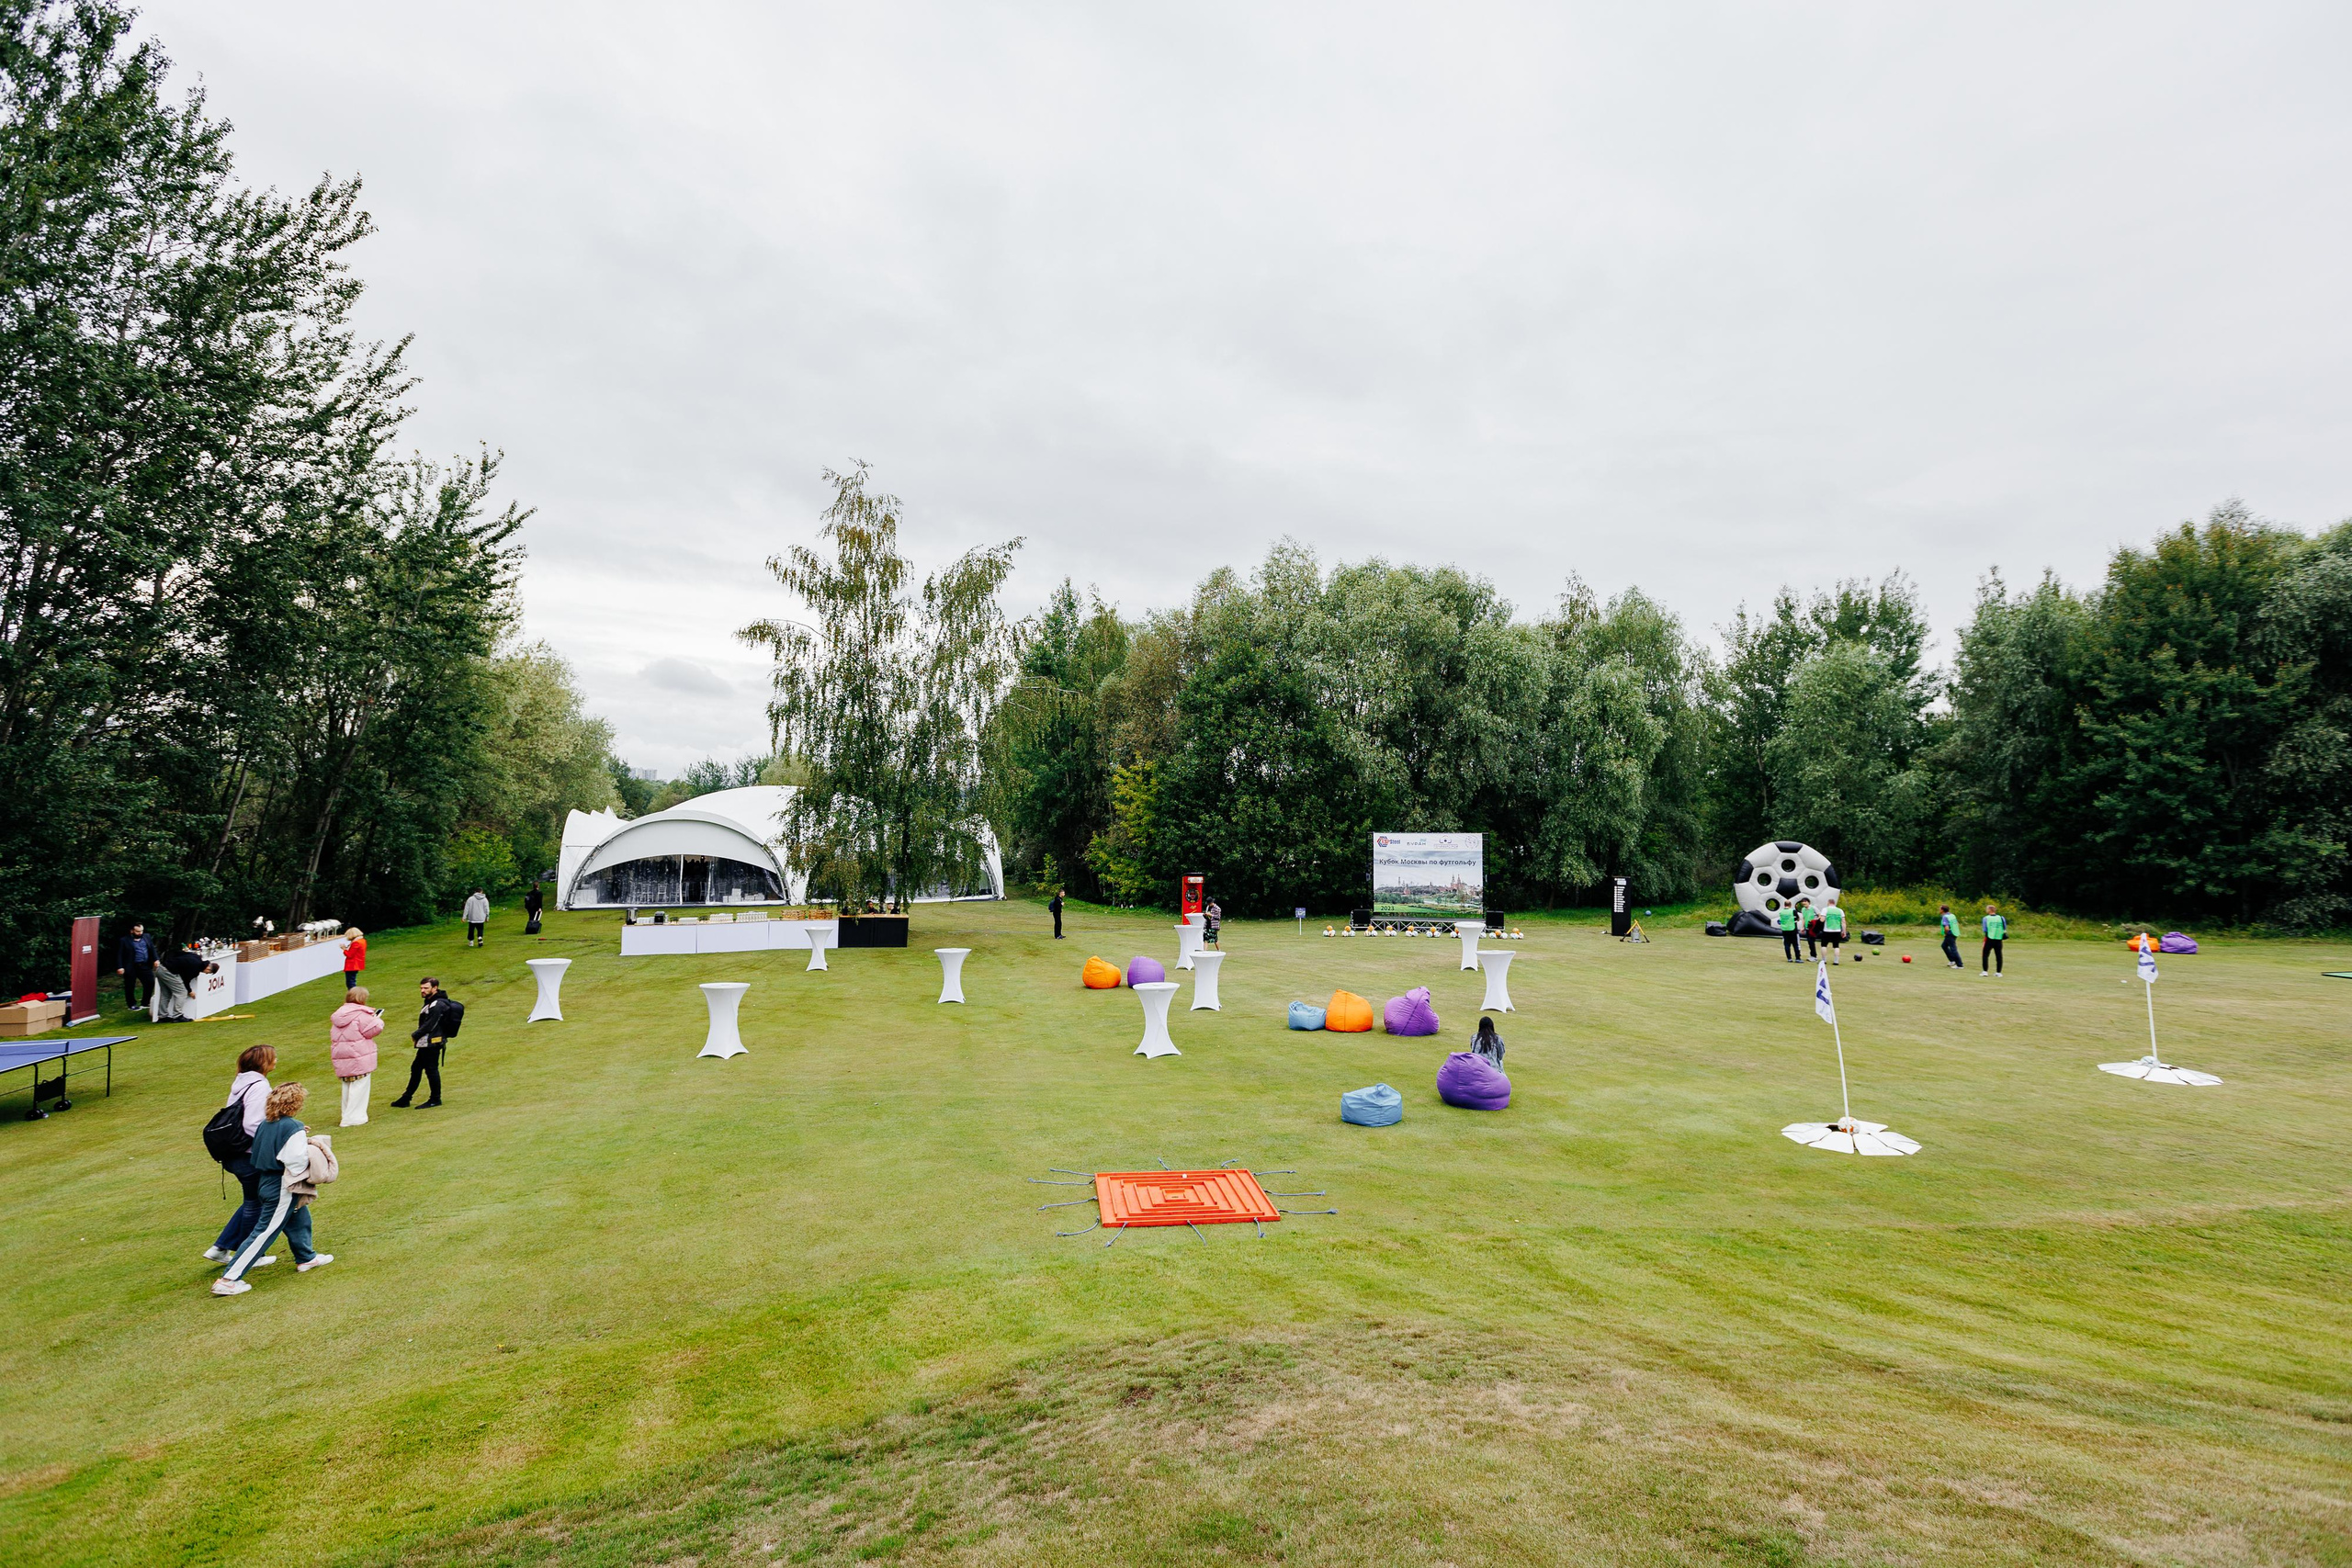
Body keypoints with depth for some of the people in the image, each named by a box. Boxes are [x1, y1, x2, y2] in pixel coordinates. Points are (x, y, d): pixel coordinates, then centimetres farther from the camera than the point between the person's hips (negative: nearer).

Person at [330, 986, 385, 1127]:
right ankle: (354, 1117, -3)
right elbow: (371, 1031, -16)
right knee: (359, 1086, -2)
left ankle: (347, 1115, 28)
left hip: (341, 1058, 8)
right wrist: (377, 1019, 3)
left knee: (347, 1086, 19)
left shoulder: (339, 1014, 11)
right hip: (359, 1057, -8)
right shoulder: (361, 1014, -14)